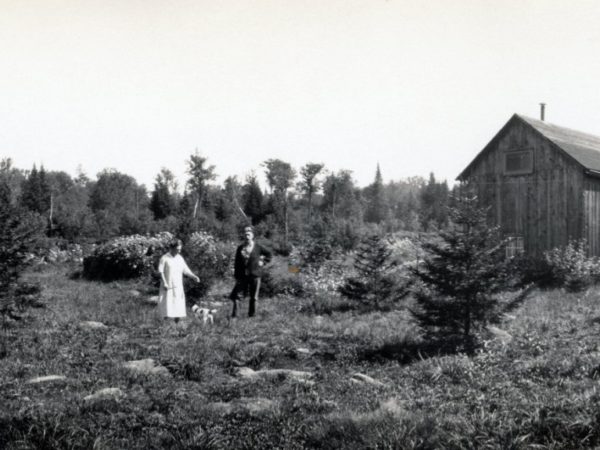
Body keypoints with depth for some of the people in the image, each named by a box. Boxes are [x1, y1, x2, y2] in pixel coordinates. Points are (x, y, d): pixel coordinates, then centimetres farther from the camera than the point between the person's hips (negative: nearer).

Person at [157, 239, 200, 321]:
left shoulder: (180, 258, 7)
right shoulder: (164, 258, -6)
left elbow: (186, 270, 7)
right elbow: (160, 271, -8)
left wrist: (194, 277, -7)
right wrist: (164, 283, -16)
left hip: (178, 287, 4)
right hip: (167, 287, -4)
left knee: (178, 305, 1)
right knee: (167, 305, -3)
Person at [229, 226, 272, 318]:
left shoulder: (258, 247, 0)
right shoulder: (240, 248, 5)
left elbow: (269, 254, 13)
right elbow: (236, 263, 7)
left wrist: (263, 262, 1)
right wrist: (236, 276, 2)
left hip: (255, 275, -1)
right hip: (242, 275, 2)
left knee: (253, 296, 4)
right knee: (235, 295, -7)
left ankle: (251, 314, 16)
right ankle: (234, 314, 0)